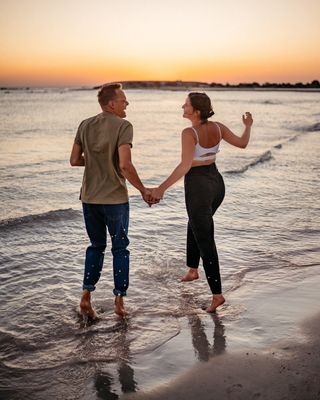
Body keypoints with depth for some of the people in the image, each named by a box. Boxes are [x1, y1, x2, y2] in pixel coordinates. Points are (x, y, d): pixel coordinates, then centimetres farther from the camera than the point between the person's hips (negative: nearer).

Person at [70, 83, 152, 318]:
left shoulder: (85, 125, 4)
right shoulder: (123, 126, -13)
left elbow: (74, 160, 5)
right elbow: (125, 165, -23)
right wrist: (143, 190, -11)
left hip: (89, 197, 5)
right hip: (115, 198, -5)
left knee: (96, 246, 20)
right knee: (120, 248, 11)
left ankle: (86, 295, 12)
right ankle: (119, 301, 13)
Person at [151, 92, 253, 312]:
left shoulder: (189, 133, -21)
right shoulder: (217, 127, -2)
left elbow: (185, 165, -32)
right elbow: (242, 143, 6)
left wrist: (162, 188, -36)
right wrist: (248, 126, 26)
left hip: (198, 188, -7)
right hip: (217, 183, 7)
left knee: (205, 241, -1)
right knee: (195, 226, 31)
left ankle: (217, 294, -2)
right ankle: (192, 269, 42)